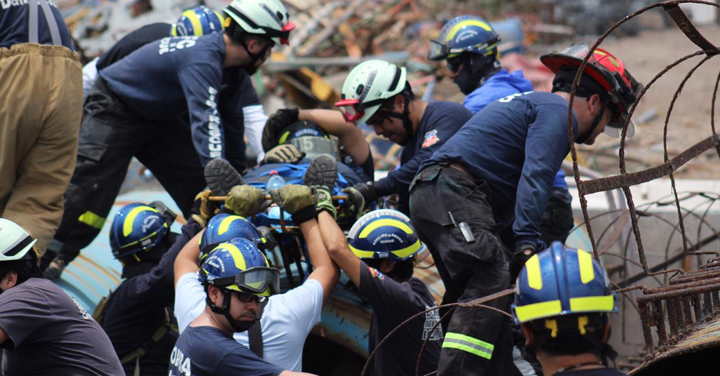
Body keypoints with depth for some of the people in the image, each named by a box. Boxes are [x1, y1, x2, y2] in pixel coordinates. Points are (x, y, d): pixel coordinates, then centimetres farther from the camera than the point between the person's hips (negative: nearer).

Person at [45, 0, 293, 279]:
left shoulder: (232, 67, -5)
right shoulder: (202, 59, -35)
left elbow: (231, 118, 11)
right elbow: (205, 121, -45)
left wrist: (238, 173, 17)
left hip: (160, 117, 9)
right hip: (114, 111, -9)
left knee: (201, 193, -1)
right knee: (88, 194, -18)